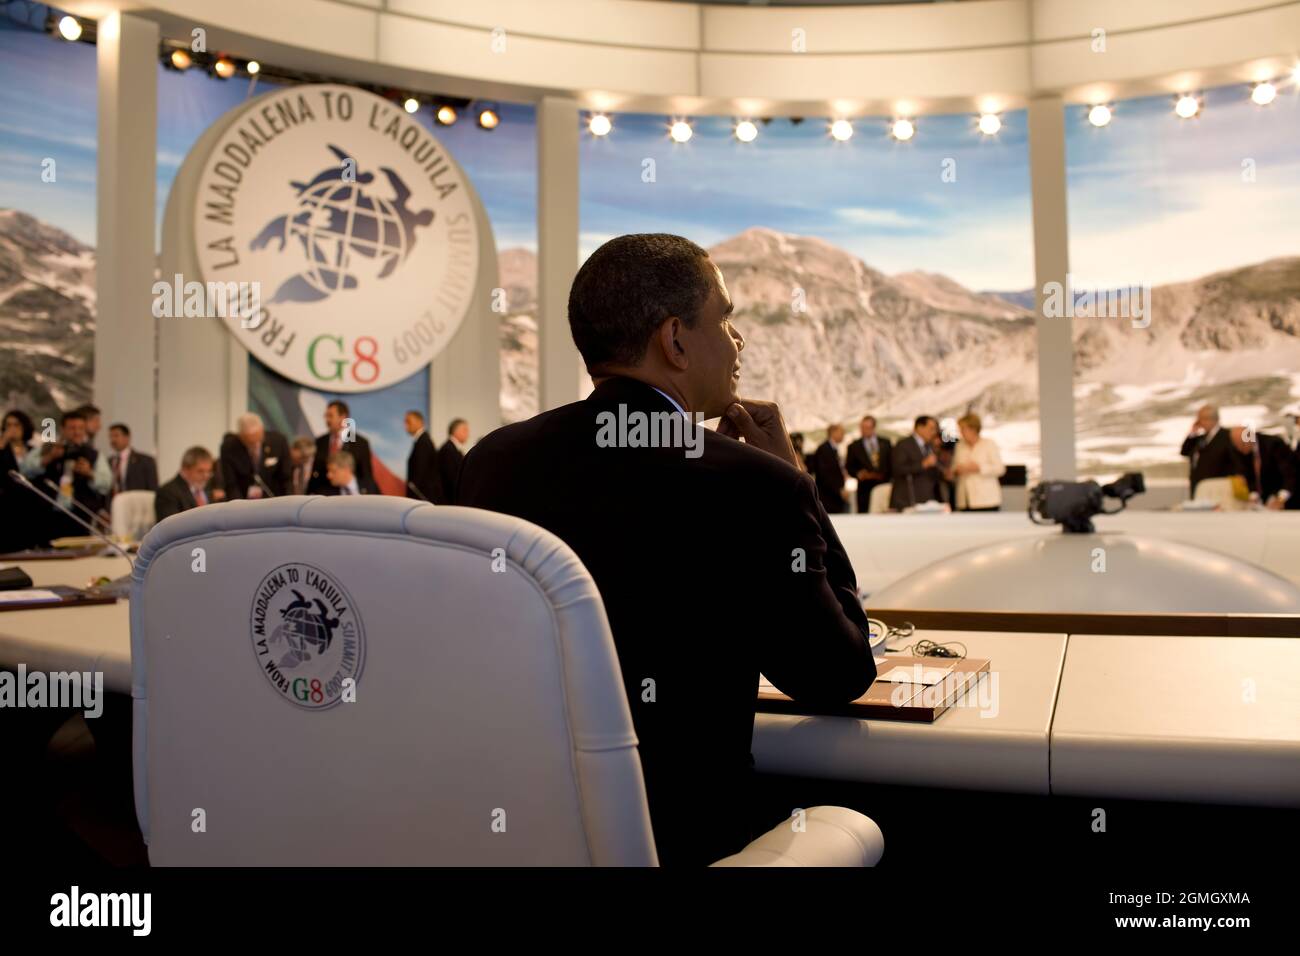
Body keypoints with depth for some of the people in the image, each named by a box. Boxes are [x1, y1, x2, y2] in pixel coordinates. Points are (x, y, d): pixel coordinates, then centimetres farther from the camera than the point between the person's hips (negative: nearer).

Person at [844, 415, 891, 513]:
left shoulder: (885, 442, 10)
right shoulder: (854, 446, 6)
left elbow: (892, 461, 11)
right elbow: (849, 466, 7)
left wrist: (888, 475, -4)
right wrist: (858, 473, -11)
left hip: (885, 484, 1)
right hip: (865, 486, -1)